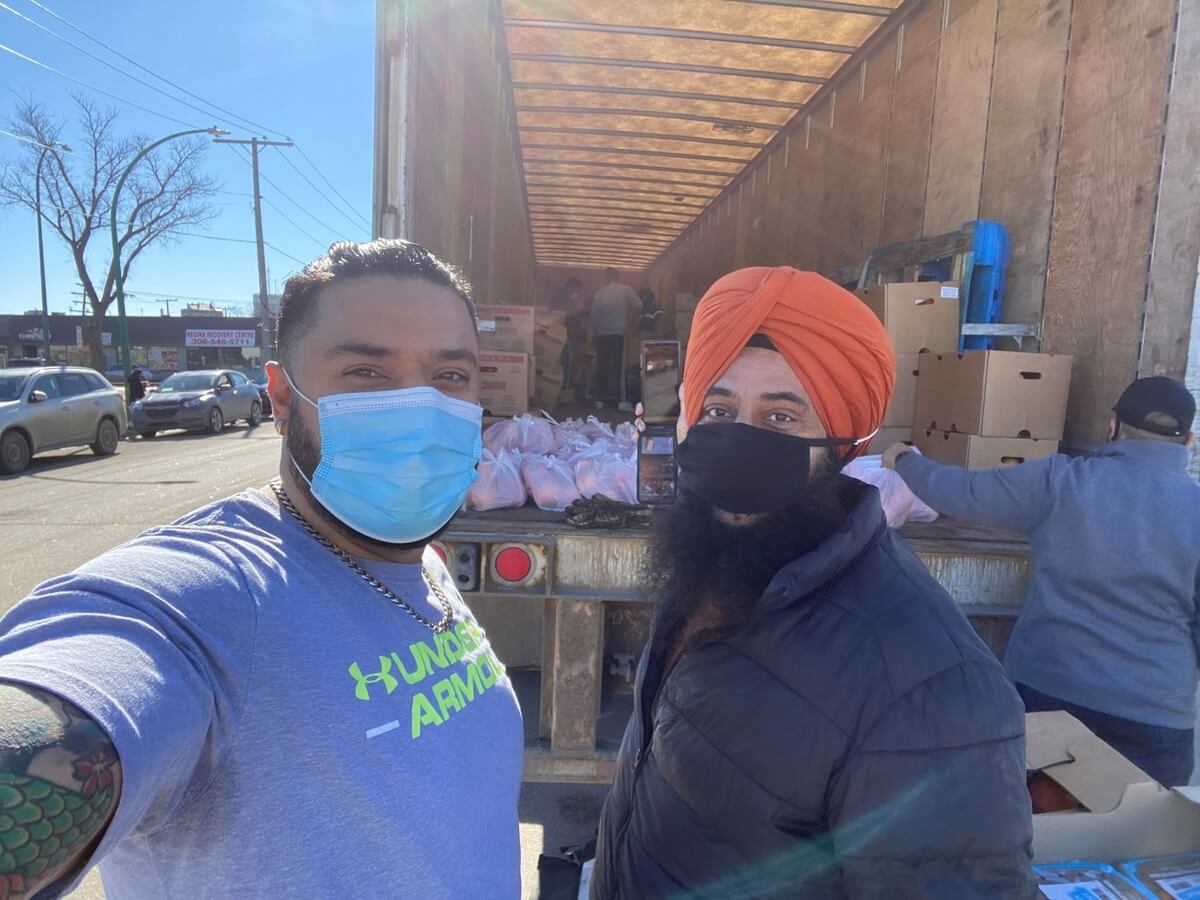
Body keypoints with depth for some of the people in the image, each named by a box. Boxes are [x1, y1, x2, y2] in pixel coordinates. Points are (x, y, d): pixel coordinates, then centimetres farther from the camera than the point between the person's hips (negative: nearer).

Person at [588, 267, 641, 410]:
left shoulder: (599, 293, 8)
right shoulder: (626, 290, 3)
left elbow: (594, 316, 6)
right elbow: (638, 306, -6)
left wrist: (593, 335, 13)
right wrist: (628, 319, 9)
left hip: (602, 334, 2)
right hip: (619, 333, -2)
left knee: (602, 367, 6)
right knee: (620, 367, 0)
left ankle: (601, 399, 5)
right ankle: (620, 400, -5)